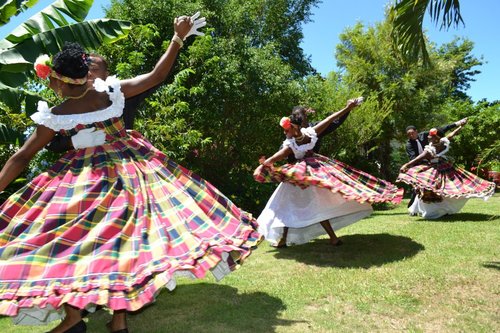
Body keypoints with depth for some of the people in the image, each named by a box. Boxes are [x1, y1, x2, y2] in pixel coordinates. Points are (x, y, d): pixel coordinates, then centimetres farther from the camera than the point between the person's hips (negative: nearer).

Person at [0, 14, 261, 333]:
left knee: (66, 237, 12)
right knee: (121, 234, 7)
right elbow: (156, 75, -1)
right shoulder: (111, 91, -6)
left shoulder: (54, 116, -8)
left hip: (82, 176, -2)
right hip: (130, 169, 2)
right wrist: (178, 37, 4)